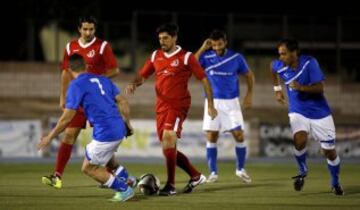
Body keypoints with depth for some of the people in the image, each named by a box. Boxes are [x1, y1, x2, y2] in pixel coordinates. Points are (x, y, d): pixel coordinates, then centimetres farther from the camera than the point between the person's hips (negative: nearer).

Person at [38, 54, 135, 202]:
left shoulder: (76, 85, -5)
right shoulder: (102, 80, 14)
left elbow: (66, 118, -7)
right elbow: (123, 102, 12)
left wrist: (50, 137, 2)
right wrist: (127, 124, 24)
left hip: (105, 134, -7)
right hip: (119, 129, 7)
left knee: (88, 168, 9)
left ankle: (124, 189, 6)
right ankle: (124, 177, 19)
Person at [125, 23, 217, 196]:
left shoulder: (186, 57, -4)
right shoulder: (155, 56, 10)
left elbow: (204, 79, -2)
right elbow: (143, 75, 15)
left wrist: (210, 105, -5)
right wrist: (134, 84, -9)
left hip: (178, 105, -6)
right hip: (161, 106, 6)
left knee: (168, 137, -25)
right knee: (168, 149, 8)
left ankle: (170, 185, -21)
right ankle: (196, 176, 26)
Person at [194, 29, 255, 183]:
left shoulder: (236, 57, -1)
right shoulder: (206, 56, -3)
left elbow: (249, 75, 11)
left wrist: (249, 94, 1)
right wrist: (202, 48, -16)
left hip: (231, 102, 0)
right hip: (212, 102, 0)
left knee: (239, 135, -5)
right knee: (211, 138, -3)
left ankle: (241, 169, 14)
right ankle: (213, 173, 6)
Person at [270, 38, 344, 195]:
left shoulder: (309, 63, -20)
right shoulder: (280, 66, -11)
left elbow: (320, 88, -23)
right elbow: (273, 68, 16)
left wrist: (302, 87, -38)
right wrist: (277, 89, 19)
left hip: (320, 113, -1)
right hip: (298, 112, 1)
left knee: (330, 151, 3)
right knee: (299, 140, -27)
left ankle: (335, 183, 29)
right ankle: (302, 172, 1)